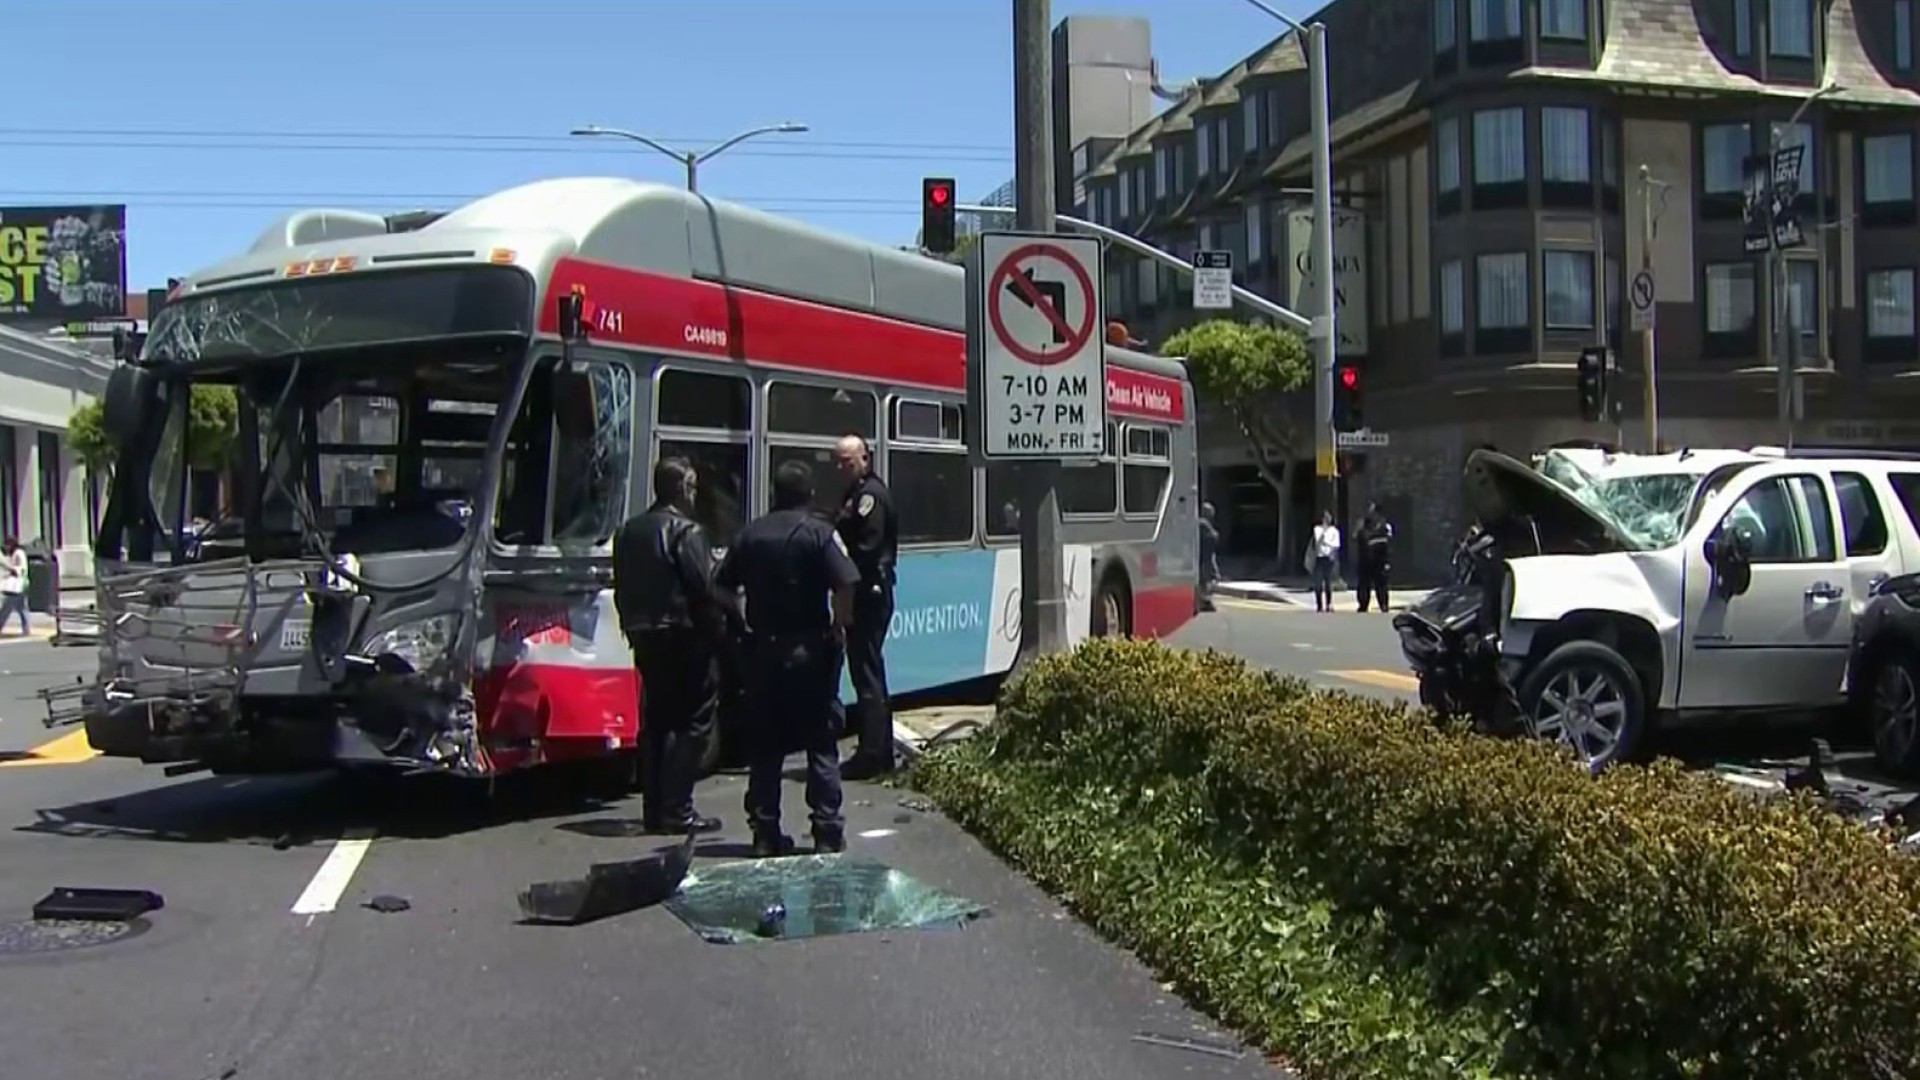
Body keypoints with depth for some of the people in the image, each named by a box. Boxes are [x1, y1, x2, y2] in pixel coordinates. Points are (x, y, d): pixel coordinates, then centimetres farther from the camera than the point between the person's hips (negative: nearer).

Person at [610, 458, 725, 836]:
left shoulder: (629, 531, 13)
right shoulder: (686, 531, -13)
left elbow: (621, 589, 16)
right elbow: (703, 589, -17)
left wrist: (634, 626, 19)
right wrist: (718, 631, -9)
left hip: (645, 638, 8)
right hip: (684, 638, -8)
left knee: (654, 722, 12)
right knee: (692, 724, -3)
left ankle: (654, 809, 14)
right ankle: (677, 810, -6)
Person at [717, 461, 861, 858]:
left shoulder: (750, 534, 6)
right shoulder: (820, 533, -7)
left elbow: (723, 587, 9)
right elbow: (846, 584, -18)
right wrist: (839, 628, -5)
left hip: (763, 650, 4)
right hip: (809, 650, -3)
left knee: (764, 746, 10)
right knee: (821, 745, 3)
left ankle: (765, 834, 12)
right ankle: (827, 833, 2)